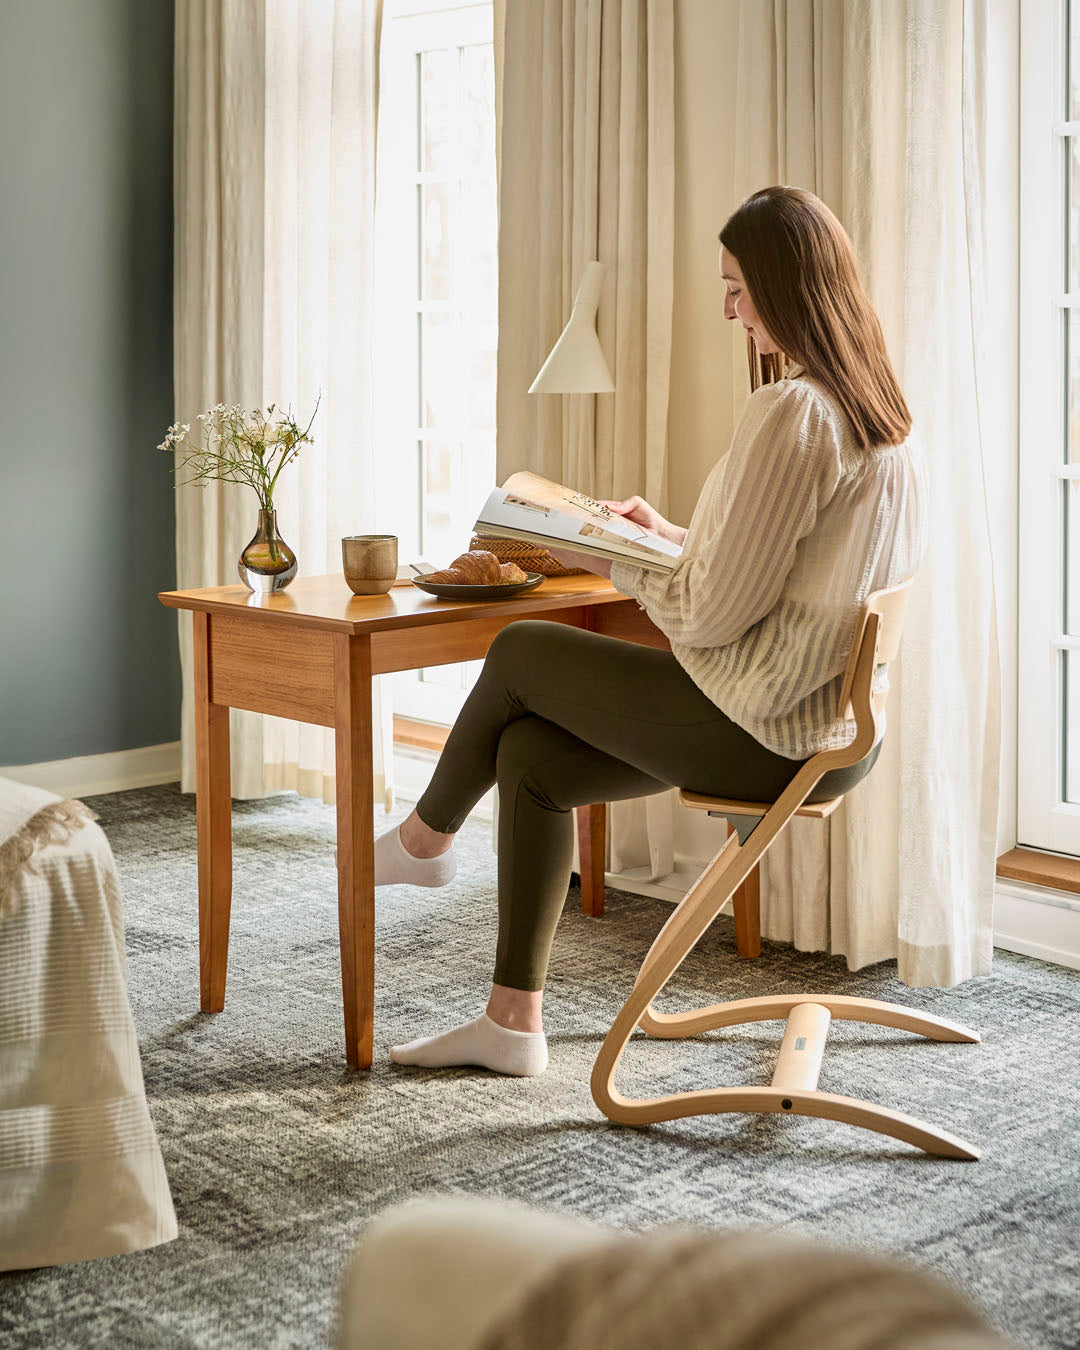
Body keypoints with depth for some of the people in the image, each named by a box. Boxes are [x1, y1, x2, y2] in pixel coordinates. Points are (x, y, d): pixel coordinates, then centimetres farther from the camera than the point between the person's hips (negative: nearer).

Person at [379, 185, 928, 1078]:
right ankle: (514, 1022, 19)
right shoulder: (875, 405, 8)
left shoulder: (792, 414, -22)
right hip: (834, 717, 9)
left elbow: (715, 613, -21)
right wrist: (670, 537, 14)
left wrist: (615, 565, -3)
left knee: (520, 653, 7)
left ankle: (426, 837, 34)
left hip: (765, 733, -9)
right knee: (532, 756, 13)